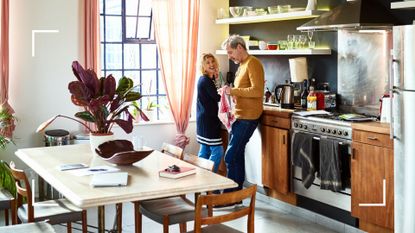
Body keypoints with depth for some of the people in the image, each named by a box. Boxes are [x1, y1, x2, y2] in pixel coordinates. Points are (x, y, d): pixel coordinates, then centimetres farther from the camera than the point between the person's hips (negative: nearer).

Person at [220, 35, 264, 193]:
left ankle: (230, 195, -3)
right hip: (239, 117, 10)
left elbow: (257, 91, -21)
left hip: (247, 118, -10)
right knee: (237, 156, 12)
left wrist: (232, 90, -19)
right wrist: (230, 92, 6)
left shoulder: (252, 63, -11)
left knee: (231, 157, -10)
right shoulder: (242, 65, 18)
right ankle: (236, 193, 20)